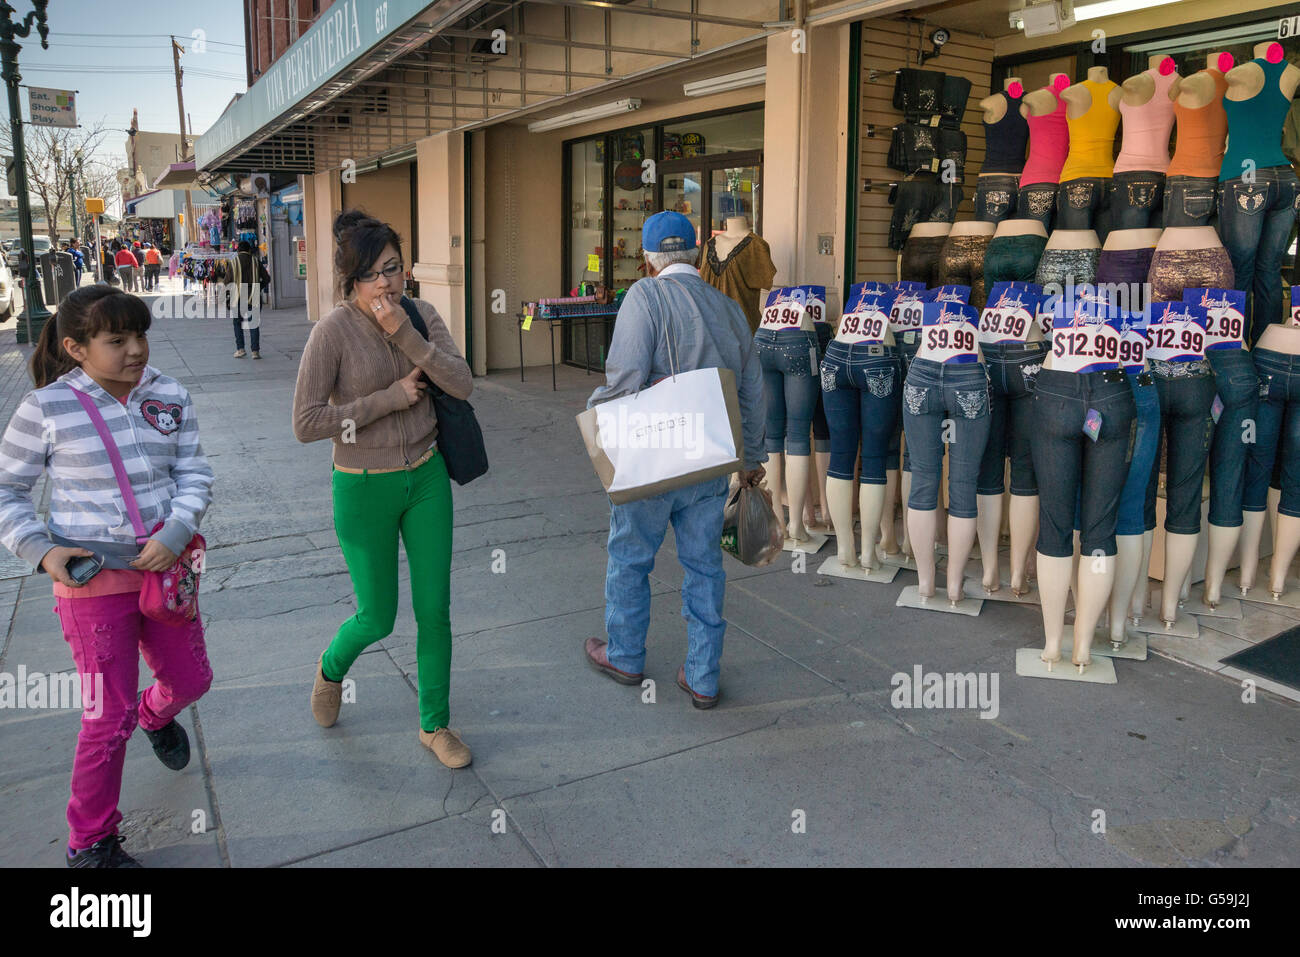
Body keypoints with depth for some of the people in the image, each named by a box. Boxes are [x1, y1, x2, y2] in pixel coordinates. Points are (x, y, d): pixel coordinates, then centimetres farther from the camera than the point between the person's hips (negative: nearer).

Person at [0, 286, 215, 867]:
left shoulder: (169, 397, 0)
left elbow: (195, 475, 1)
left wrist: (174, 535, -15)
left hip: (164, 565, 4)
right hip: (94, 579, -4)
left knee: (191, 679, 19)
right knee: (109, 718, 1)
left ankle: (155, 715, 58)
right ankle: (90, 844, 23)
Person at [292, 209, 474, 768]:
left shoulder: (421, 315, -2)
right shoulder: (332, 332, -16)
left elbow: (462, 385, -12)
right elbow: (306, 424, -18)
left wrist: (406, 335, -23)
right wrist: (390, 397, -19)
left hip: (427, 478, 4)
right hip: (365, 489, -4)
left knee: (434, 609, 9)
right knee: (377, 619, 9)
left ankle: (435, 726, 27)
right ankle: (331, 668, 45)